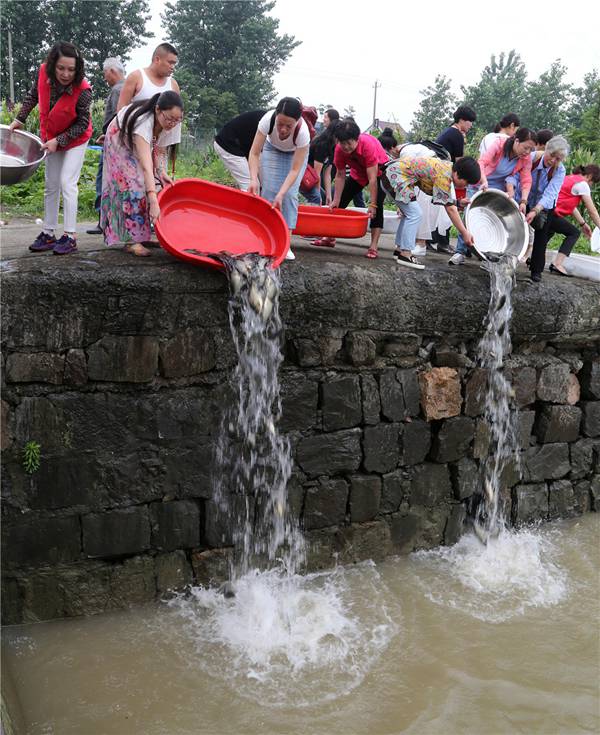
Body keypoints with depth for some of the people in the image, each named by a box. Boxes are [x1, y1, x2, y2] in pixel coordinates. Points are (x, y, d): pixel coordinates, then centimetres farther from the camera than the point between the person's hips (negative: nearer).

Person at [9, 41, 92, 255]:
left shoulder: (83, 91, -31)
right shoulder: (43, 72, -19)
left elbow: (82, 124, -20)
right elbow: (33, 95, 2)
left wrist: (58, 141, -24)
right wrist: (20, 119, 2)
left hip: (75, 140, -5)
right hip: (52, 140, 5)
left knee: (67, 183, -13)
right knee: (50, 186, 9)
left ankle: (70, 236, -7)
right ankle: (48, 234, 17)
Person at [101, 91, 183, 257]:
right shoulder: (143, 122, -45)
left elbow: (159, 150, -10)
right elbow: (146, 166, -53)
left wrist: (162, 172, -29)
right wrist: (154, 202, -59)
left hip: (141, 144, 7)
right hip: (121, 142, -7)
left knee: (149, 184, -3)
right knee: (131, 186, -18)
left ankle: (143, 234, 1)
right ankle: (132, 240, -19)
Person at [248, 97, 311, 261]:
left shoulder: (302, 131, -39)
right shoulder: (268, 119, -36)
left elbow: (295, 170, -34)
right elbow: (254, 154, -30)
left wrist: (281, 194, -44)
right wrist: (254, 179, -45)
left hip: (295, 154, -1)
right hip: (272, 149, 2)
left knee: (289, 194, -15)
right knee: (269, 191, -12)